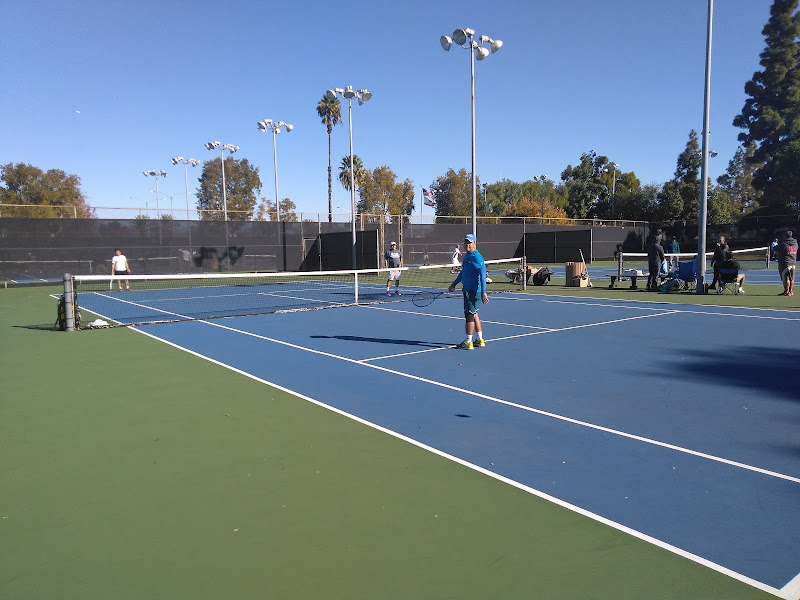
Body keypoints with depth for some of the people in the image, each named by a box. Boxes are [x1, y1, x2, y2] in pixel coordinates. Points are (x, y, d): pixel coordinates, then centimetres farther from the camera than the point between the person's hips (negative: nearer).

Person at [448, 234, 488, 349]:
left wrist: (483, 292, -26)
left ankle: (468, 342, 1)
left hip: (474, 291, -10)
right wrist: (454, 284, 30)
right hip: (468, 290, 10)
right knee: (473, 314, 15)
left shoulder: (477, 257, -15)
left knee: (469, 315, -6)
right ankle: (480, 340, 24)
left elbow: (483, 275, -21)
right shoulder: (466, 256, 14)